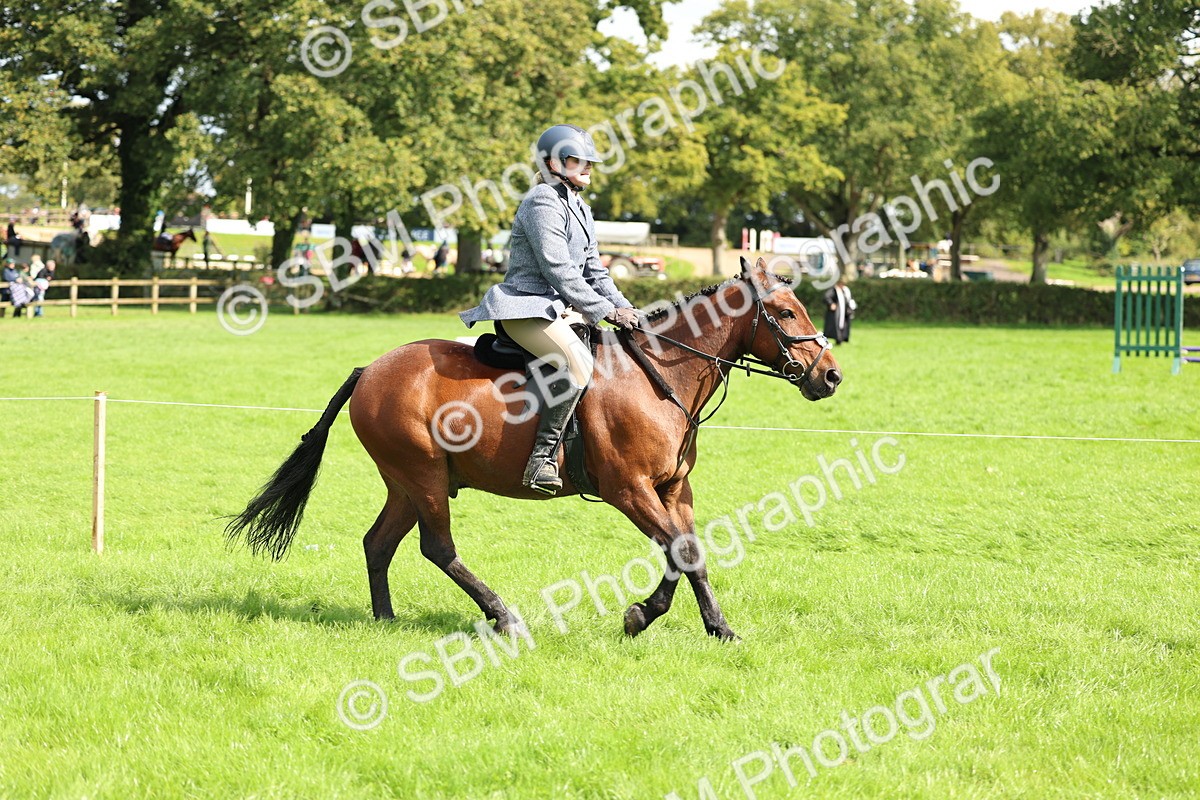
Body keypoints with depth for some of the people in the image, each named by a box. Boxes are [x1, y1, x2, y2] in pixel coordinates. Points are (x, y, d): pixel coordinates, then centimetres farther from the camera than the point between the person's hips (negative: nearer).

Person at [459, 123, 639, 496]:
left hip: (560, 309, 11)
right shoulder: (544, 203, -12)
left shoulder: (580, 210, 20)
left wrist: (624, 308, 5)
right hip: (526, 308, -11)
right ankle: (543, 455, -32)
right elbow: (558, 269, -19)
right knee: (577, 362, -34)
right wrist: (606, 311, -18)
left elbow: (593, 271, 22)